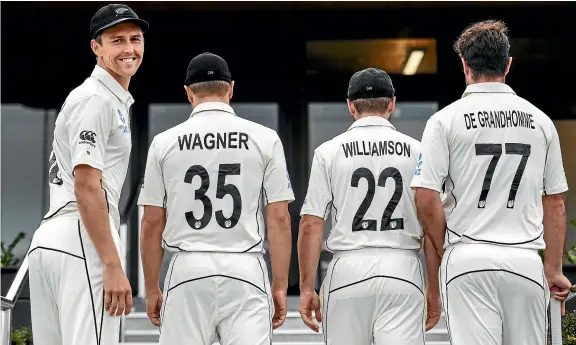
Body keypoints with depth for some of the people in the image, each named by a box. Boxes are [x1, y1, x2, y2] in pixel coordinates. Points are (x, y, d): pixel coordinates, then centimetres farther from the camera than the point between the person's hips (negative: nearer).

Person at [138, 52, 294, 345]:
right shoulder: (264, 139, 2)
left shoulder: (164, 142, 4)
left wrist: (151, 289, 12)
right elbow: (279, 218, -2)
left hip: (188, 269, 1)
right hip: (245, 269, 0)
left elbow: (152, 223, 4)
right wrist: (280, 286, 3)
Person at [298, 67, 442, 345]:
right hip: (402, 270, 0)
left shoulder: (329, 151, 2)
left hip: (348, 270, 0)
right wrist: (434, 289, 10)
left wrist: (307, 287, 0)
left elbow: (310, 225, -3)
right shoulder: (417, 150, 5)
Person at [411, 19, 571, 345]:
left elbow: (426, 199, -7)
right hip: (526, 261, 3)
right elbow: (555, 203, 11)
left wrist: (446, 250, 8)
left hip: (468, 258, -2)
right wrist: (554, 268, 18)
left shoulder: (445, 119, -1)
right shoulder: (540, 120, 8)